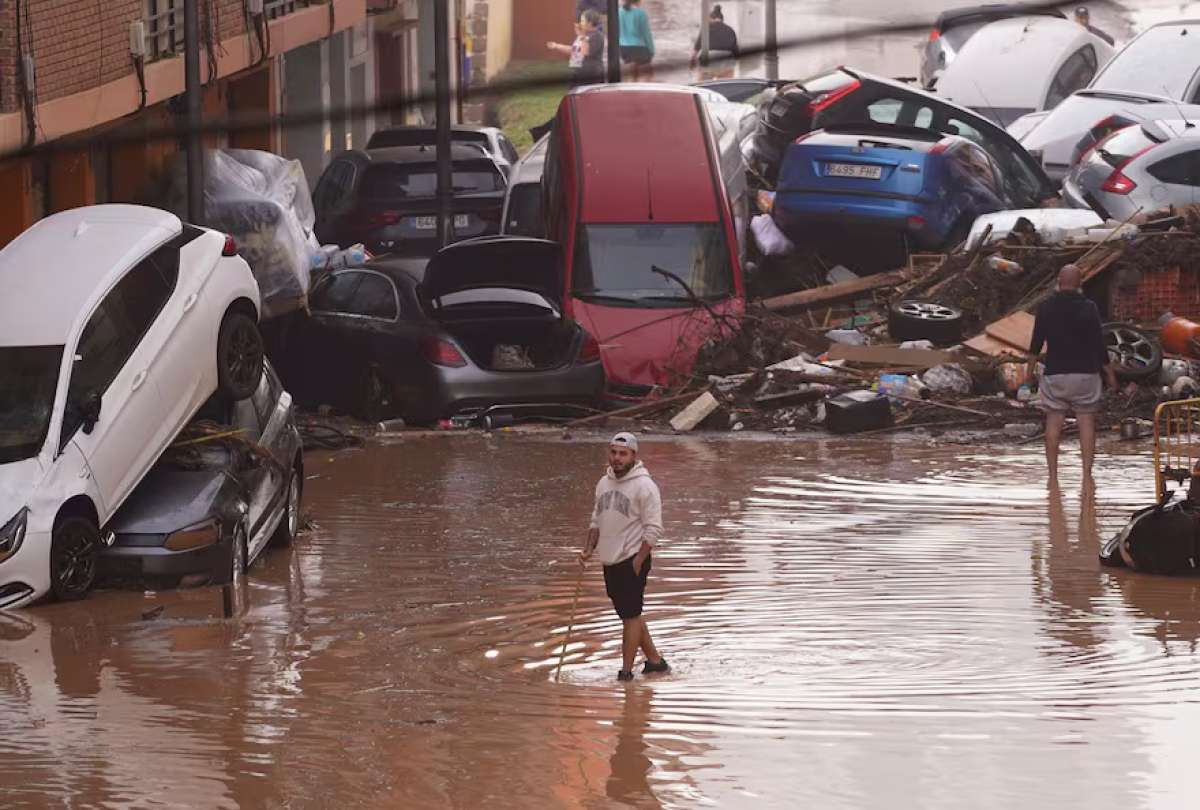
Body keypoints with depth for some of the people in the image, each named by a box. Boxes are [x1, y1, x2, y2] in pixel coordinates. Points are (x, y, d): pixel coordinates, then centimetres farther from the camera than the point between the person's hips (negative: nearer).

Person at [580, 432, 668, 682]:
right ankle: (655, 661, 25)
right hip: (610, 561, 8)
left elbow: (653, 529, -14)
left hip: (633, 561, -8)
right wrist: (589, 549, 8)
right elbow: (597, 520, 22)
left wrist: (638, 561, -17)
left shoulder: (644, 486, -12)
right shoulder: (604, 483, 11)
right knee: (629, 614, 14)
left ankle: (626, 672, -3)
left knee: (631, 615, -6)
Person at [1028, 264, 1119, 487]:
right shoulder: (1088, 308, -6)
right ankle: (1086, 474, -1)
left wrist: (1030, 371, 16)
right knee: (1086, 421, 4)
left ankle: (1053, 476, 3)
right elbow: (1098, 344, -4)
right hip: (1085, 373, -1)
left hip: (1054, 374, 1)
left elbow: (1036, 343, 4)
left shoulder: (1046, 308, -1)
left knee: (1053, 422, 5)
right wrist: (1110, 372, 7)